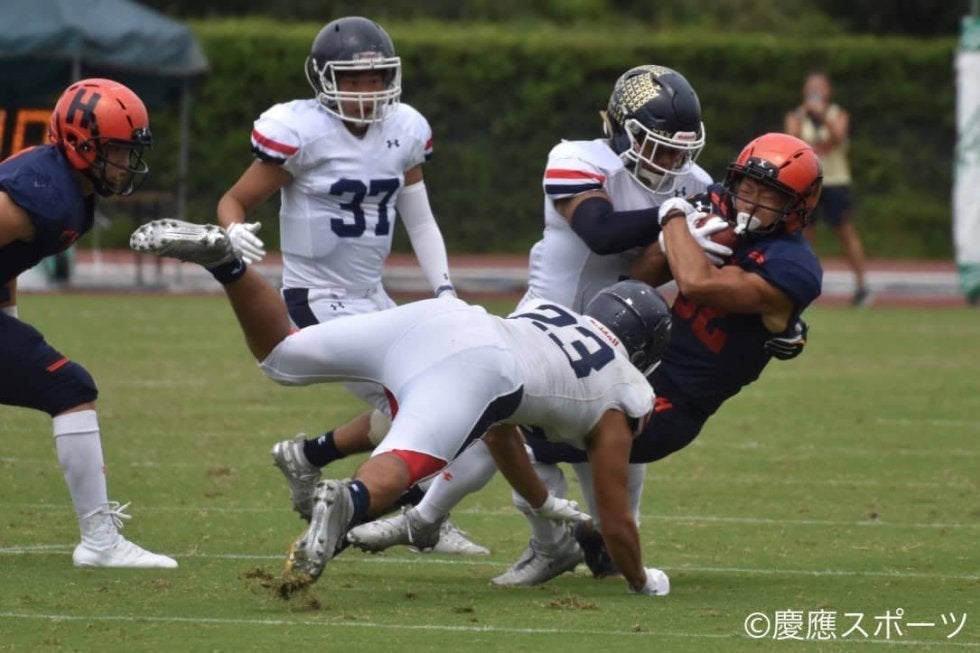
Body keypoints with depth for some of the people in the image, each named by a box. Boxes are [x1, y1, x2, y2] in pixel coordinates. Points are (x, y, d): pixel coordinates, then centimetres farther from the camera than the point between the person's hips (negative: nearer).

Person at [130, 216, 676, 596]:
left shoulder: (549, 312, 43)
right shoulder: (619, 398, 25)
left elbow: (499, 433, 56)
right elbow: (616, 521, 28)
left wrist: (543, 503, 68)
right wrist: (642, 581, 46)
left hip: (429, 318, 6)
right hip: (473, 369, -6)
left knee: (281, 355, 13)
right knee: (393, 472, -26)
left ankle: (223, 259, -11)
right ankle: (346, 500, -60)